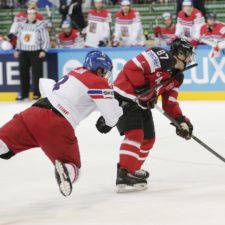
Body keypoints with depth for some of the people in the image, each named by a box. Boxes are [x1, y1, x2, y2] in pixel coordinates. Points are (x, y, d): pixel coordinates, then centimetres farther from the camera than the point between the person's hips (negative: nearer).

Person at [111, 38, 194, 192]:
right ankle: (124, 175, -24)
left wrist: (181, 120, -3)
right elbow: (132, 67, -26)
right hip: (123, 97, -10)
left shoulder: (177, 78, 11)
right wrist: (143, 88, -25)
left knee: (148, 139, 15)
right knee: (135, 133, -22)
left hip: (142, 104, 10)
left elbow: (170, 104, 11)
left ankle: (133, 170, 32)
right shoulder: (161, 57, -18)